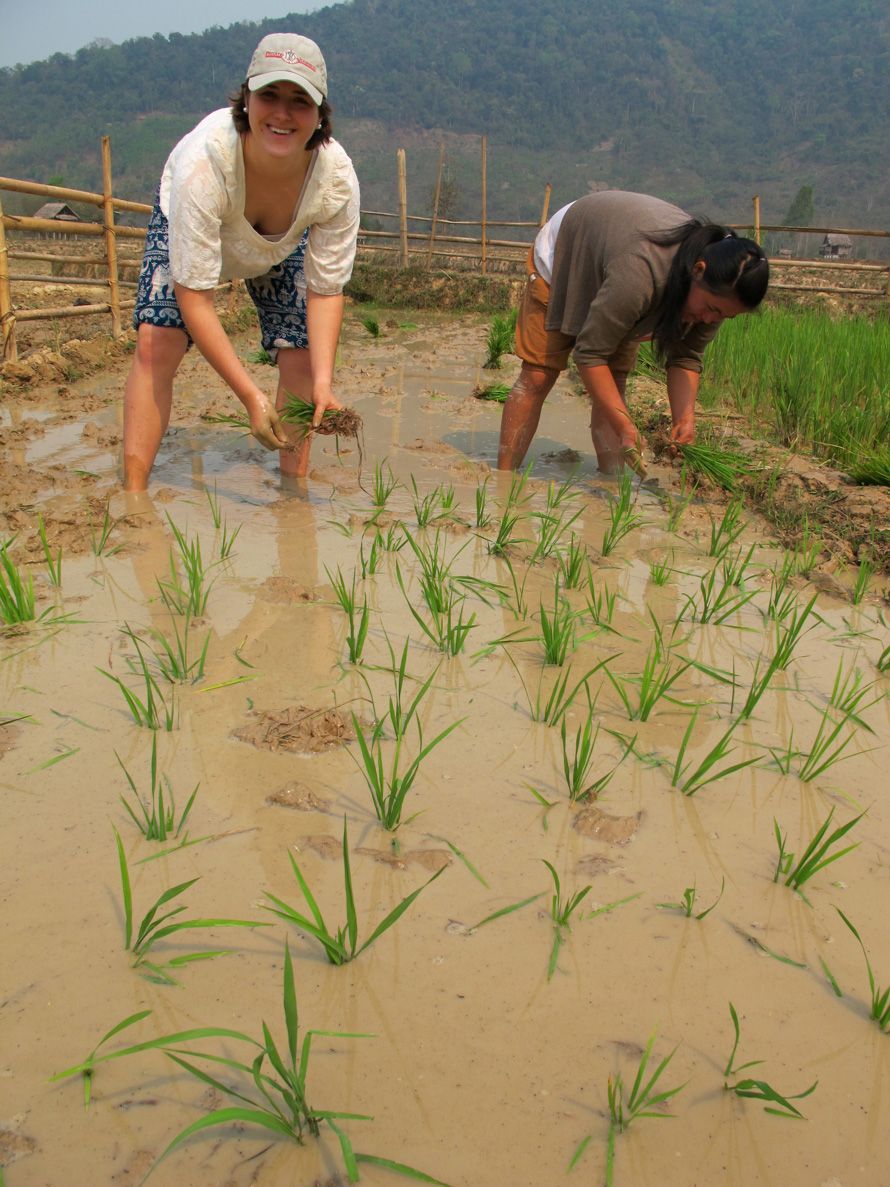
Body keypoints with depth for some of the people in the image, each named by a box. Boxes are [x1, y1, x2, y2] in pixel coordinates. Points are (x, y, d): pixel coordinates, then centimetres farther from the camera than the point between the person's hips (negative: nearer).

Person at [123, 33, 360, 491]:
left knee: (302, 355, -10)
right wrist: (251, 396, -43)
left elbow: (326, 290, -24)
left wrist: (323, 381, -37)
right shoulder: (203, 159, -44)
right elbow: (194, 295, -39)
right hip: (188, 228, -2)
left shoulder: (336, 176, -36)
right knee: (156, 342, -20)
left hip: (282, 246, 3)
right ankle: (133, 490, -13)